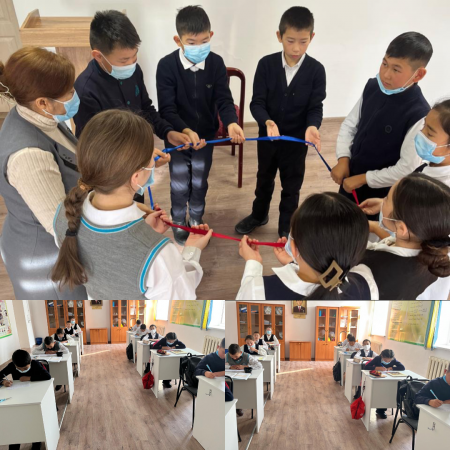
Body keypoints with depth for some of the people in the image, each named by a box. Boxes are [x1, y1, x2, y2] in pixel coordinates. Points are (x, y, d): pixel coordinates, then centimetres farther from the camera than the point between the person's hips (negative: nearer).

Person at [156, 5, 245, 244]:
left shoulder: (216, 63, -13)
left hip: (206, 135, 2)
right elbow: (167, 109, -23)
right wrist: (185, 131, -40)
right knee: (179, 184, 13)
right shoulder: (166, 66, -21)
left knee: (200, 182, 19)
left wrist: (231, 123, -35)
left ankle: (196, 219, 43)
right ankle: (179, 222, 37)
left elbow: (224, 99, -13)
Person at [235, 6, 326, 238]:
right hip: (267, 136, 1)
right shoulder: (266, 64, -11)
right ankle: (258, 215, 47)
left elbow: (316, 107, -12)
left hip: (297, 139, -1)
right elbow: (257, 102, -13)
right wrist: (267, 122, -33)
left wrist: (312, 126, -33)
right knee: (264, 179, 23)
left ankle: (287, 226, 35)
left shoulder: (316, 70, -12)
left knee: (292, 186, 14)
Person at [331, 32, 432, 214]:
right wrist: (343, 159, -11)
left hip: (381, 192, -6)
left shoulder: (418, 114, -28)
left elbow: (408, 168, -25)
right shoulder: (372, 87, -8)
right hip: (350, 178, 6)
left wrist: (363, 178, -18)